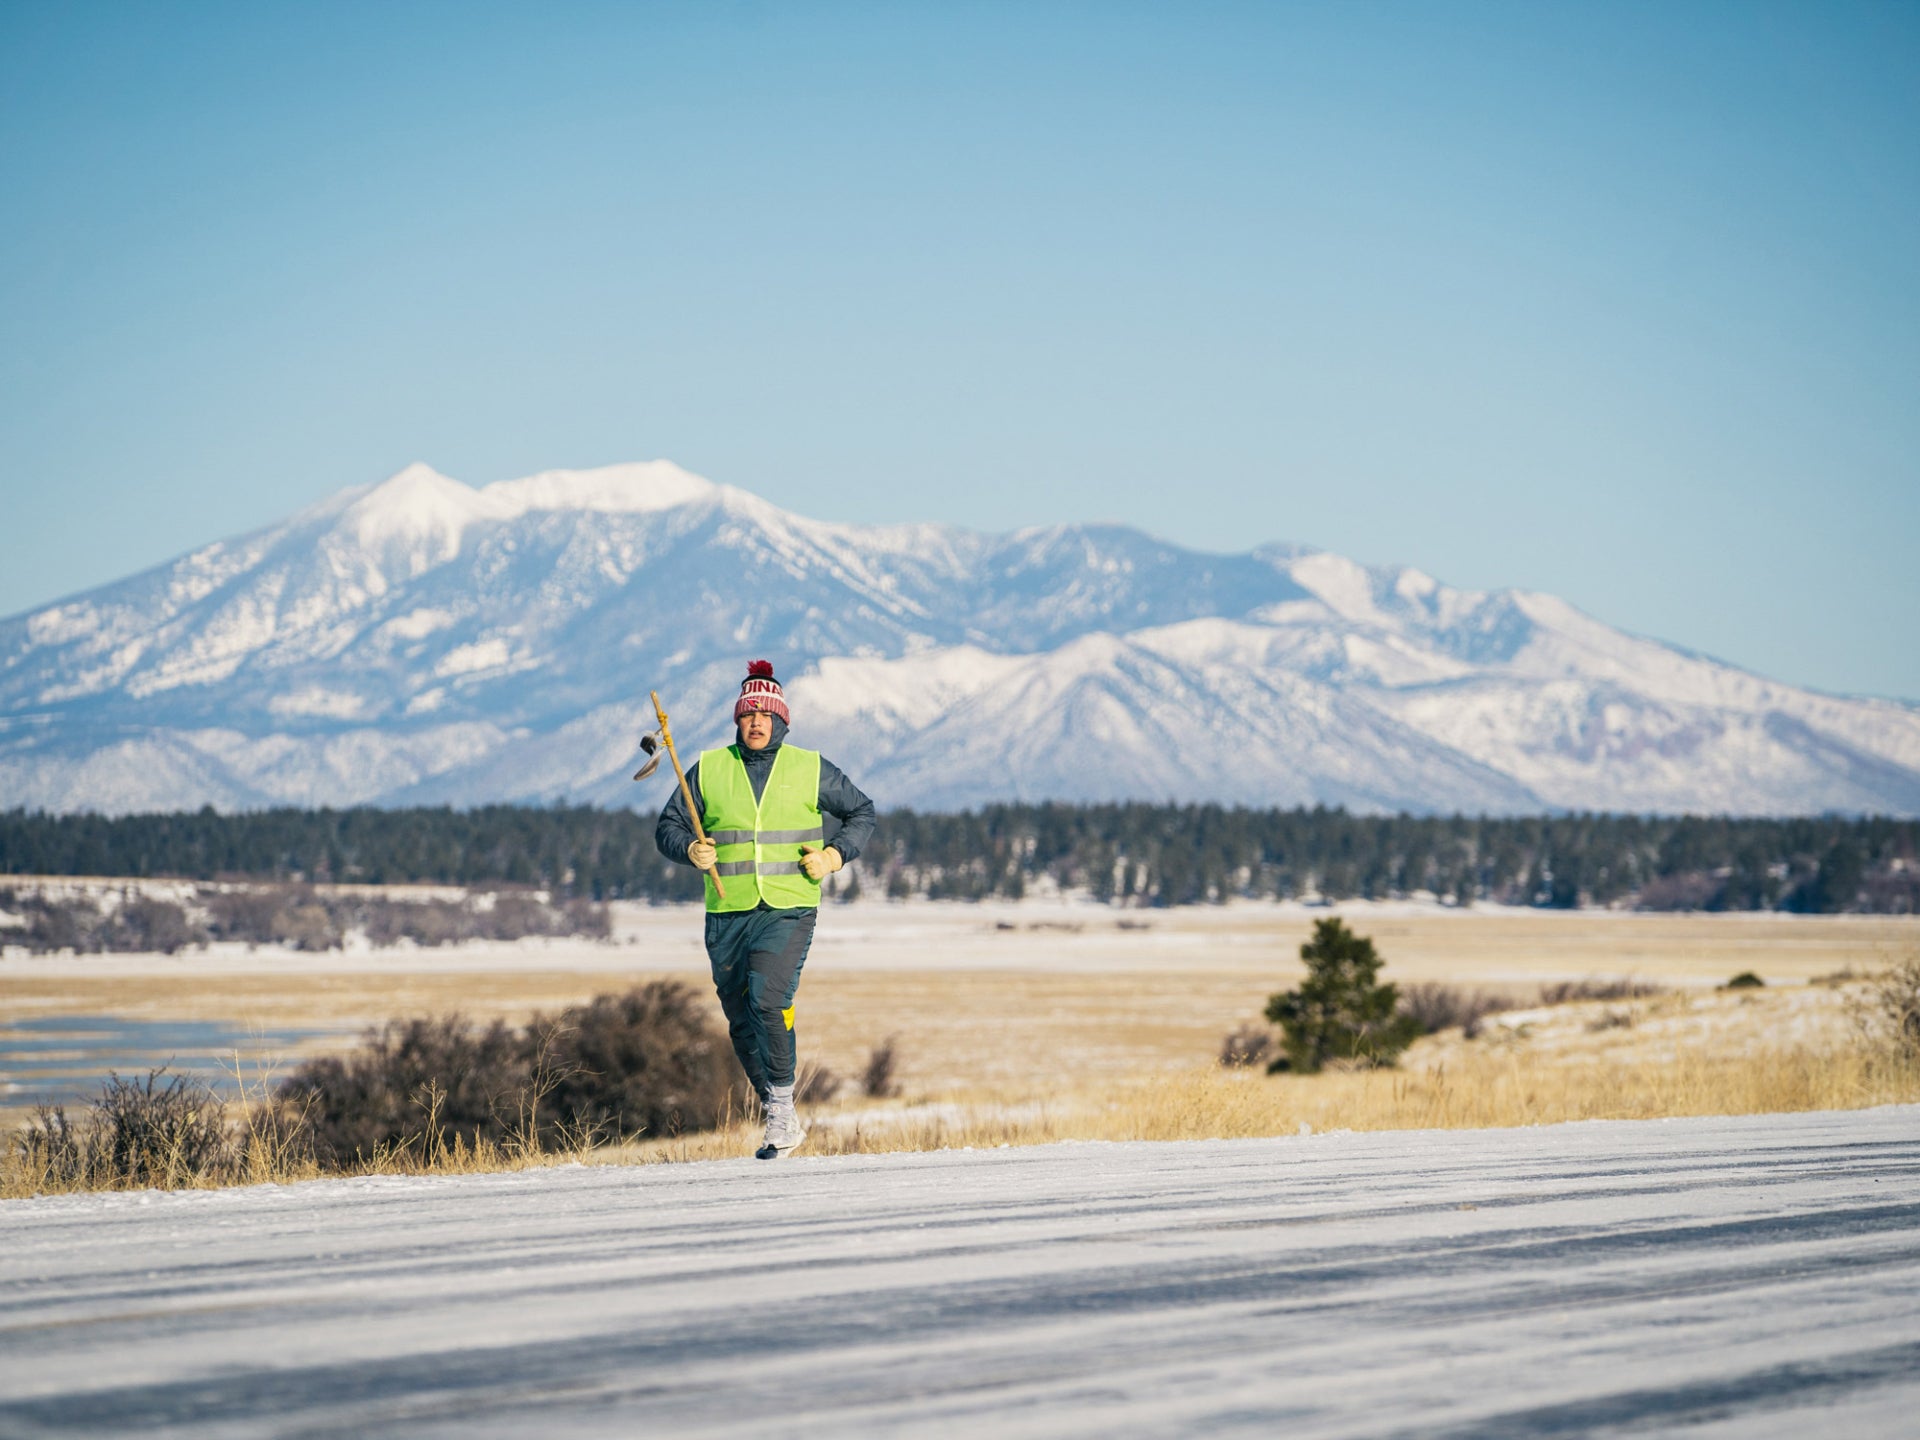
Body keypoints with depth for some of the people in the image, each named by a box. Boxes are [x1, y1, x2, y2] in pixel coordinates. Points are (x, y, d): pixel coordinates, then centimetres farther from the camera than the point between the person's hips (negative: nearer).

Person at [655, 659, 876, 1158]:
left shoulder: (810, 770, 4)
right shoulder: (708, 770, 6)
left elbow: (862, 812, 15)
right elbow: (668, 827, 12)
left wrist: (835, 855, -1)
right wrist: (690, 850, -9)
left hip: (788, 910, -3)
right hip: (727, 914, 3)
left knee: (768, 998, -25)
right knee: (742, 1023, 7)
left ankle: (782, 1105, -13)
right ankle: (784, 1124, 23)